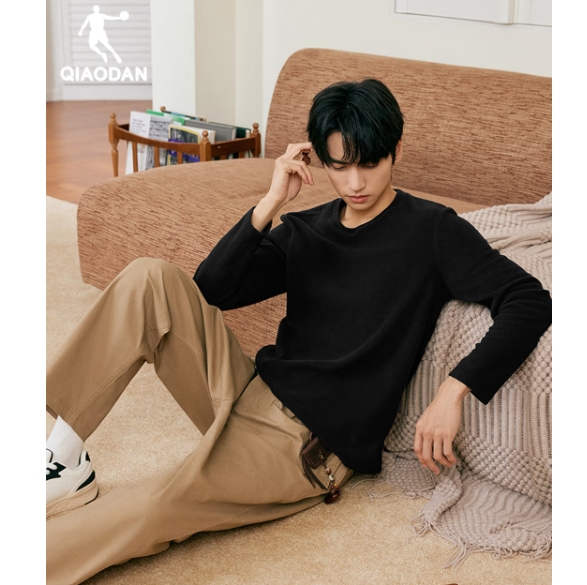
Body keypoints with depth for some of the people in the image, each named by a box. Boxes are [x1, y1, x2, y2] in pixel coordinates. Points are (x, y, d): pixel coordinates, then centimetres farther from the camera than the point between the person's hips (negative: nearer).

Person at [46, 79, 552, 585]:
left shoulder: (431, 230, -2)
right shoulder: (304, 230, 13)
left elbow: (530, 301, -12)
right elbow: (211, 292, 2)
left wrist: (455, 389, -24)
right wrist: (271, 203, -10)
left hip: (311, 442, -6)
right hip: (251, 391, 6)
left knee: (156, 507, -33)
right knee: (151, 278, -16)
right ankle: (65, 457, -14)